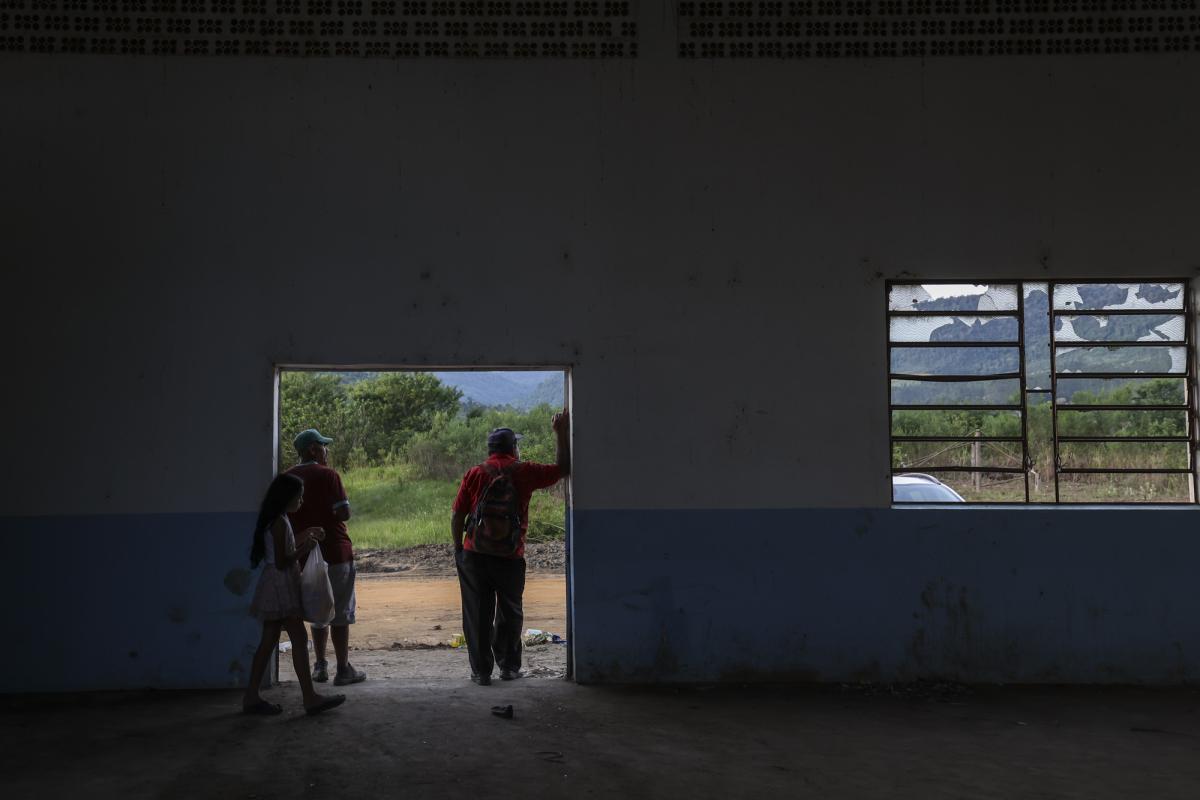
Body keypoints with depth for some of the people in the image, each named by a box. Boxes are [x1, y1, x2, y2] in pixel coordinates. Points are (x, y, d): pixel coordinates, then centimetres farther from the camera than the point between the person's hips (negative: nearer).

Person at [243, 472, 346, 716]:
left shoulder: (276, 521, 13)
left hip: (276, 586, 10)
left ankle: (251, 697, 14)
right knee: (299, 639, -7)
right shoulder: (280, 522, -17)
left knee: (268, 641, 11)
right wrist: (305, 548, -12)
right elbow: (282, 562, -20)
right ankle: (310, 698, -3)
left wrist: (303, 538, 18)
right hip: (281, 586, -10)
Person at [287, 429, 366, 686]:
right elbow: (344, 513, -16)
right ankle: (343, 669, 4)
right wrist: (334, 513, 4)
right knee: (340, 612, 1)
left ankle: (320, 666, 19)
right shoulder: (328, 475, -12)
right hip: (335, 551, -6)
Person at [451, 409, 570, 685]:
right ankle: (509, 666, 22)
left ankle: (481, 671, 12)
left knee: (478, 615, 8)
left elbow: (457, 516, -1)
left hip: (474, 556, 1)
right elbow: (563, 469, 7)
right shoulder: (523, 472, -3)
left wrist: (458, 549, 11)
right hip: (510, 557, 0)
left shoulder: (475, 474, 0)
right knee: (510, 613, 16)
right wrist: (561, 434, 13)